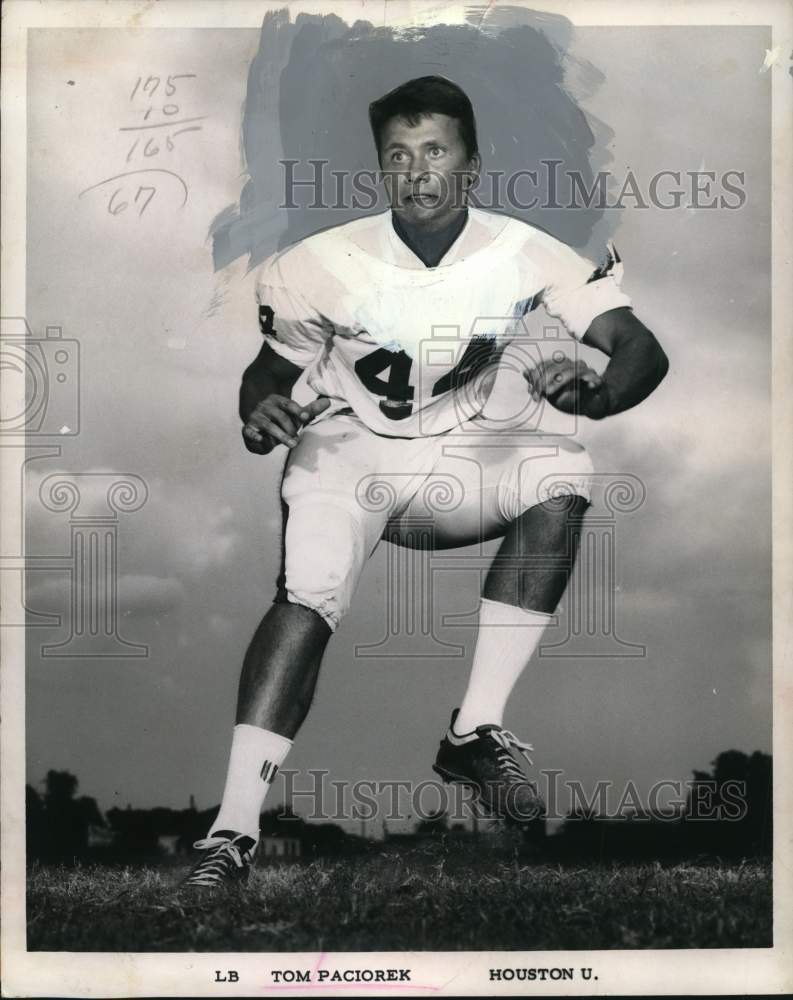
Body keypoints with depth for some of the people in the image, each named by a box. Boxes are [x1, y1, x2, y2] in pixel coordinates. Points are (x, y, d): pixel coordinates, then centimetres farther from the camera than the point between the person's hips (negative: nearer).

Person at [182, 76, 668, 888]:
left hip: (461, 455, 2)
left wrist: (593, 392, -38)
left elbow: (640, 349, -15)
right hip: (346, 448, -2)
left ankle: (476, 731, -24)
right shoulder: (328, 263, -12)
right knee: (308, 593, -28)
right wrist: (259, 414, -23)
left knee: (563, 474, -26)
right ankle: (234, 828, -28)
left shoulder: (522, 255, -11)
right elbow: (269, 370, 2)